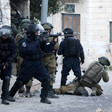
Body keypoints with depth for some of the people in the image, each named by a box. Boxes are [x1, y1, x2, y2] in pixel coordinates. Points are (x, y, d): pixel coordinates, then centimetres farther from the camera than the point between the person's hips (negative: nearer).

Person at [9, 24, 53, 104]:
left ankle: (44, 98, 0)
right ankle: (10, 95, 21)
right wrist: (37, 42, -23)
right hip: (28, 64, -4)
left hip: (38, 64, 4)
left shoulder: (37, 39, 3)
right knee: (20, 82, 2)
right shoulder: (24, 41, -13)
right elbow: (31, 50, -28)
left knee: (46, 79, -9)